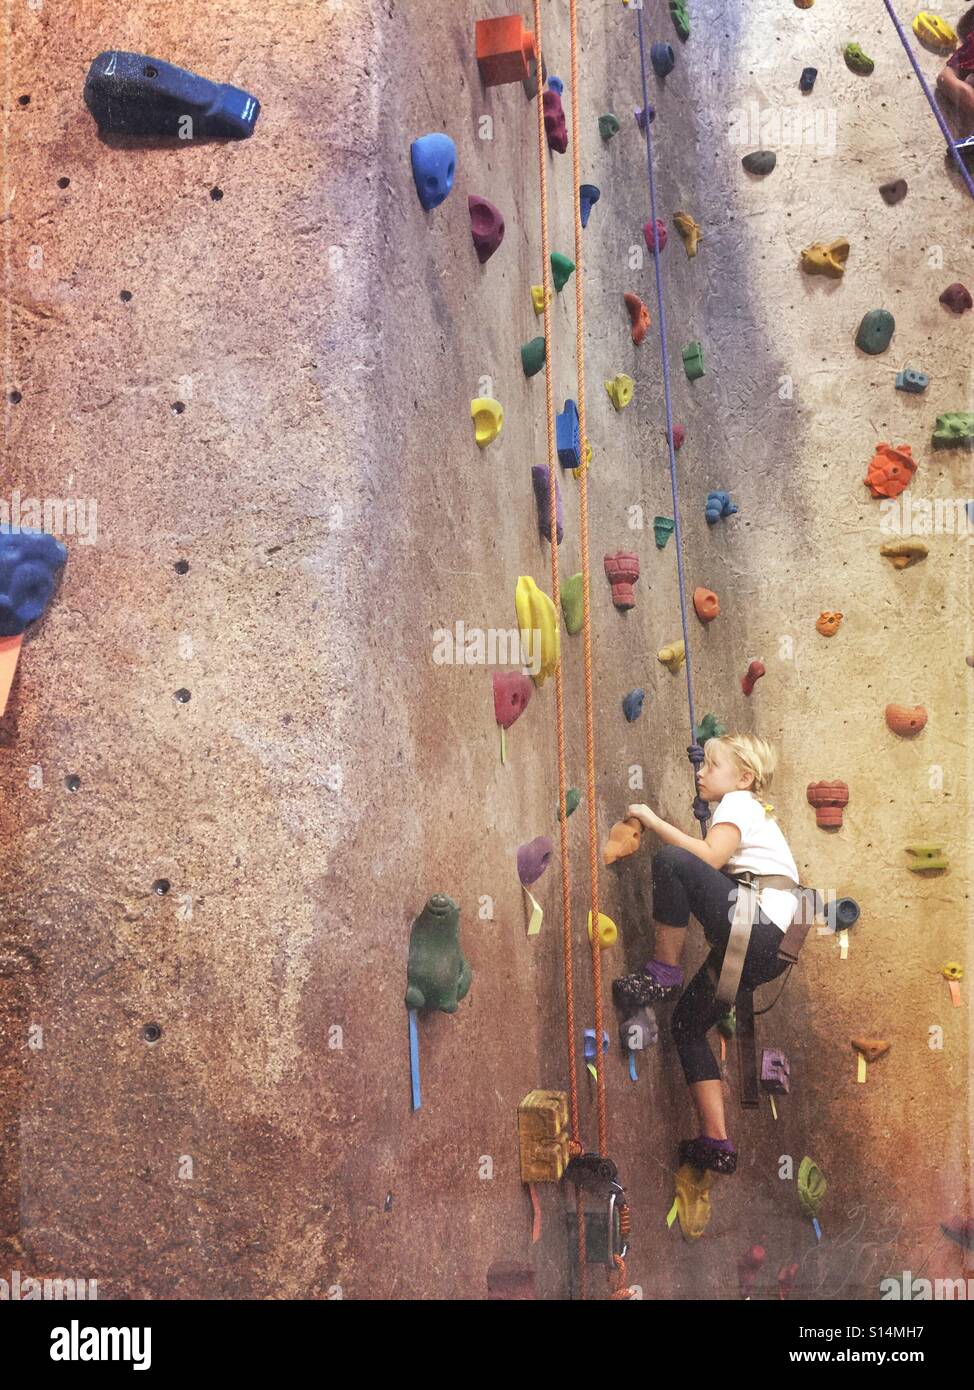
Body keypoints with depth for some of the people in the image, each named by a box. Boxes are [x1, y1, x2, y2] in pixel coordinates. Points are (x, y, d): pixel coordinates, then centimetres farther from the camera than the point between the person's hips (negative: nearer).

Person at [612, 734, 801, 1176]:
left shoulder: (738, 802, 0)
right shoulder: (752, 809, 29)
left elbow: (710, 858, -18)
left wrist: (654, 821, -14)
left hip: (760, 931, -10)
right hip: (759, 946, 10)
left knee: (671, 861, -22)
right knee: (687, 1025, 13)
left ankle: (664, 970, -10)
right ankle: (716, 1143, 13)